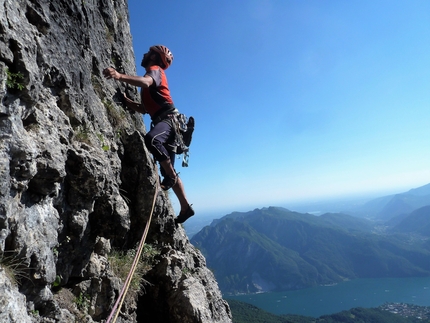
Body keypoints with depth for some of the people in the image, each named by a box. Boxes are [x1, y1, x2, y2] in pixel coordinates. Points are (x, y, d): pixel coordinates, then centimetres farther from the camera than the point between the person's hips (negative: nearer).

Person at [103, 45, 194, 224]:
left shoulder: (156, 70, 2)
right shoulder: (150, 77, 30)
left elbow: (145, 82, -25)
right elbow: (144, 108, 24)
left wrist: (120, 76, -38)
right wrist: (124, 99, 14)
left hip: (169, 118, -9)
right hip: (163, 122, 9)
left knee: (151, 139, -39)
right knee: (168, 173, 5)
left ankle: (171, 176, -24)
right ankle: (185, 207, 10)